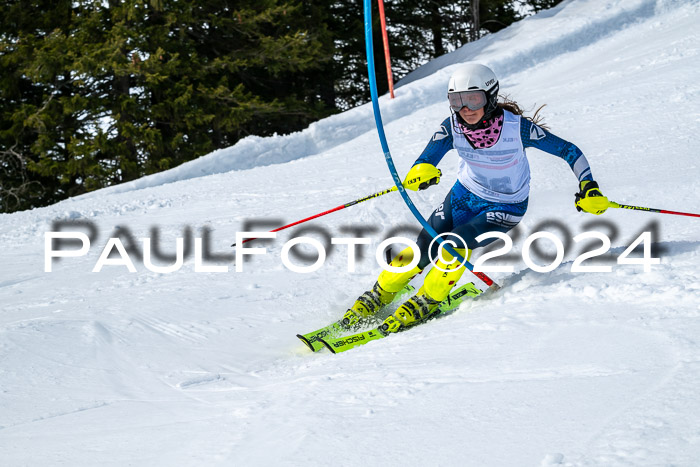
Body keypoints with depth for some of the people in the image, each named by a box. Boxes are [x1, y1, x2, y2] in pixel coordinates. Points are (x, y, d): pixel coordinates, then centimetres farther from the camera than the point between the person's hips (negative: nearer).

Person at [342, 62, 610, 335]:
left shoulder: (517, 127, -29)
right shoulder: (452, 127, -20)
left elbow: (569, 151, -20)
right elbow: (425, 163, -26)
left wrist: (588, 188, -30)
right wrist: (420, 173, -50)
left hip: (505, 208, -3)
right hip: (465, 194, 3)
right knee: (423, 248, -4)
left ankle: (425, 303, -4)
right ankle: (380, 295, 19)